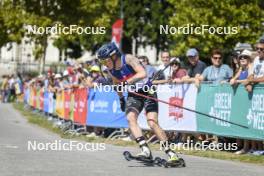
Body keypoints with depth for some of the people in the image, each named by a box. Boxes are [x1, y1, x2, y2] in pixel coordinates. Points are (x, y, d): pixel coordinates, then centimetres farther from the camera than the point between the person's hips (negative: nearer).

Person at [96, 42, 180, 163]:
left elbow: (142, 73, -35)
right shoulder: (111, 70, -1)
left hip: (147, 92, -5)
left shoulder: (128, 59, -21)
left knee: (152, 123, -15)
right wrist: (121, 98, 28)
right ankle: (145, 149, -31)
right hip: (133, 95, 5)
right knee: (131, 118, -22)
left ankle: (171, 153, -7)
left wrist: (126, 82, -40)